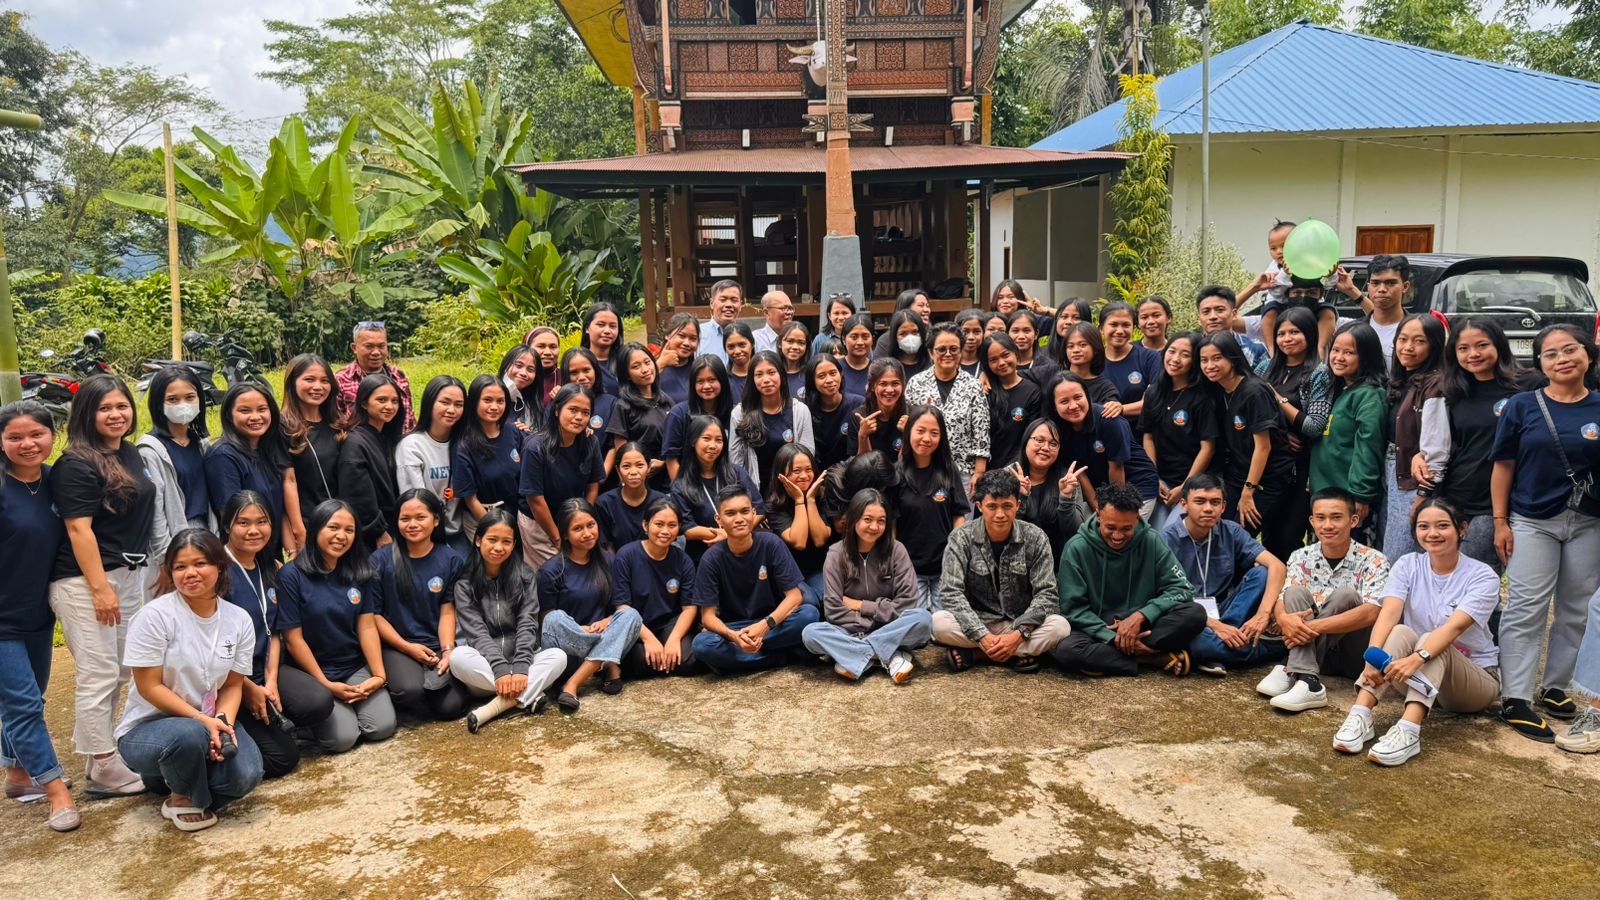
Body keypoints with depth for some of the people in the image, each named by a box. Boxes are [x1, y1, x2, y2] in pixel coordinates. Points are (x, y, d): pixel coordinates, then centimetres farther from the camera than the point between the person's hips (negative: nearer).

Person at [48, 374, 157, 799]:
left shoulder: (132, 455, 11)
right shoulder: (75, 465, -12)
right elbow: (79, 529, -17)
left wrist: (142, 573, 18)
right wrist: (100, 588, -20)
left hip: (129, 576, 8)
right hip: (85, 581, -8)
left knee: (117, 674, 14)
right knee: (98, 677, -3)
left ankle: (102, 759, 25)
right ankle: (107, 773, 5)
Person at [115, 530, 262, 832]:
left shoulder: (238, 620, -2)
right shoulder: (154, 616, -16)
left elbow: (233, 685, 2)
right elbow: (150, 687, -15)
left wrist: (223, 722, -19)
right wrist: (202, 720, -23)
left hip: (210, 723, 4)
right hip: (146, 727, -4)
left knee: (246, 774, -24)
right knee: (188, 734, -39)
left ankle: (173, 772, 10)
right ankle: (183, 799, -5)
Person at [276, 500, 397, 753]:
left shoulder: (359, 572, 4)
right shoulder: (291, 575, -11)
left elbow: (367, 627, 0)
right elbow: (293, 639, -10)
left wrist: (379, 675, -11)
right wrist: (325, 684, -14)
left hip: (356, 668, 4)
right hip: (313, 672, -4)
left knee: (382, 727, -16)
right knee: (342, 737, -20)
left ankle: (350, 704, 15)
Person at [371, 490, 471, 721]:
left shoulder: (450, 559, 3)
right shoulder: (381, 559, -3)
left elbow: (447, 611, 2)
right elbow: (373, 613, -1)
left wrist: (447, 651, -14)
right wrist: (408, 647, -8)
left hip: (437, 646, 2)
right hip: (396, 646, -2)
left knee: (452, 706, -19)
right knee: (411, 690, -33)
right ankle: (388, 694, 3)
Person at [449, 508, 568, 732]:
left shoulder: (524, 576, 2)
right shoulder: (465, 580, -3)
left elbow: (528, 624, -7)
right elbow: (476, 632, -12)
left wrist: (520, 668, -24)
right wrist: (500, 669, -27)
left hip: (518, 658, 2)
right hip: (484, 664, -2)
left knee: (558, 656, -26)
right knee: (458, 657, -34)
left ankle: (497, 705, -37)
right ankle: (527, 695, -31)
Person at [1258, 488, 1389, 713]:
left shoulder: (1373, 561, -9)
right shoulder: (1301, 557, 2)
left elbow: (1371, 613, -24)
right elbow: (1285, 601, -8)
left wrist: (1314, 626, -33)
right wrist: (1284, 618, -34)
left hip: (1354, 654, -3)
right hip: (1312, 650, 3)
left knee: (1345, 595, -26)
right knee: (1297, 593, -20)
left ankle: (1291, 672, -32)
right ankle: (1307, 681, -38)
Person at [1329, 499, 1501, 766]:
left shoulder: (1482, 576, -13)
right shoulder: (1407, 565, -4)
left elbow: (1455, 627, -31)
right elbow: (1388, 613, -21)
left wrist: (1416, 659, -48)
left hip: (1477, 678, -2)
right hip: (1423, 680, 3)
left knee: (1430, 642, -33)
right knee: (1400, 633, -28)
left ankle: (1408, 731, -53)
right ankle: (1360, 716, -42)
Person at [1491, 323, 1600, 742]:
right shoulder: (1522, 406, -2)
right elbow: (1504, 465, 0)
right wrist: (1500, 521, -4)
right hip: (1532, 522, -2)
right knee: (1526, 609, -3)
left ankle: (1556, 688, 24)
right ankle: (1515, 700, -2)